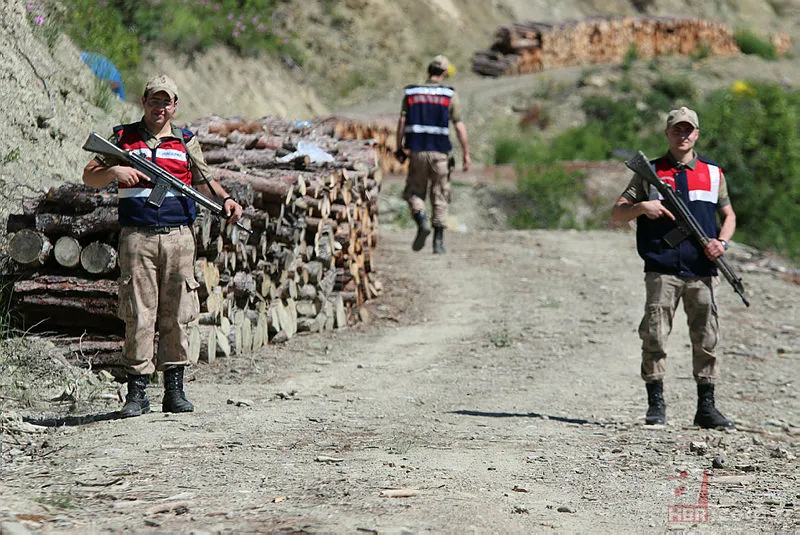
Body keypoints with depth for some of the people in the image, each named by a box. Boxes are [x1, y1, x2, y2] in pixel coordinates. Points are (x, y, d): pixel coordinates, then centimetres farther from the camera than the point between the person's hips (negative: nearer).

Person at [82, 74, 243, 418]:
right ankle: (137, 393, -1)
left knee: (175, 315, 3)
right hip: (137, 237, -2)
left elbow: (204, 182, 16)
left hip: (178, 236, 2)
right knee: (138, 315, -5)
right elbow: (89, 177, 10)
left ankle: (174, 390, 9)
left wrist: (226, 200, -3)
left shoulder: (186, 142, 14)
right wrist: (114, 171, -10)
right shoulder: (123, 138, 11)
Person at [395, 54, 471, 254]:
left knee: (414, 192, 13)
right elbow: (459, 127, -4)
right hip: (440, 152, -1)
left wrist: (399, 149, 6)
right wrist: (466, 153, 0)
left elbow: (402, 122, 0)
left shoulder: (411, 93, 5)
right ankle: (438, 241, 5)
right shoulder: (449, 95, -1)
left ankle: (421, 220, -16)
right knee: (440, 196, 8)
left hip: (417, 150, 1)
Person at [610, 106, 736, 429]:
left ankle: (706, 407, 10)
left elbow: (729, 215, 21)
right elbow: (616, 214, 7)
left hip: (702, 270, 2)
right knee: (654, 337, -7)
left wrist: (722, 241, 1)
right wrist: (643, 207, -13)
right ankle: (656, 405, 2)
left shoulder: (713, 173, 14)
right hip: (661, 271, -2)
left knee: (706, 339, 3)